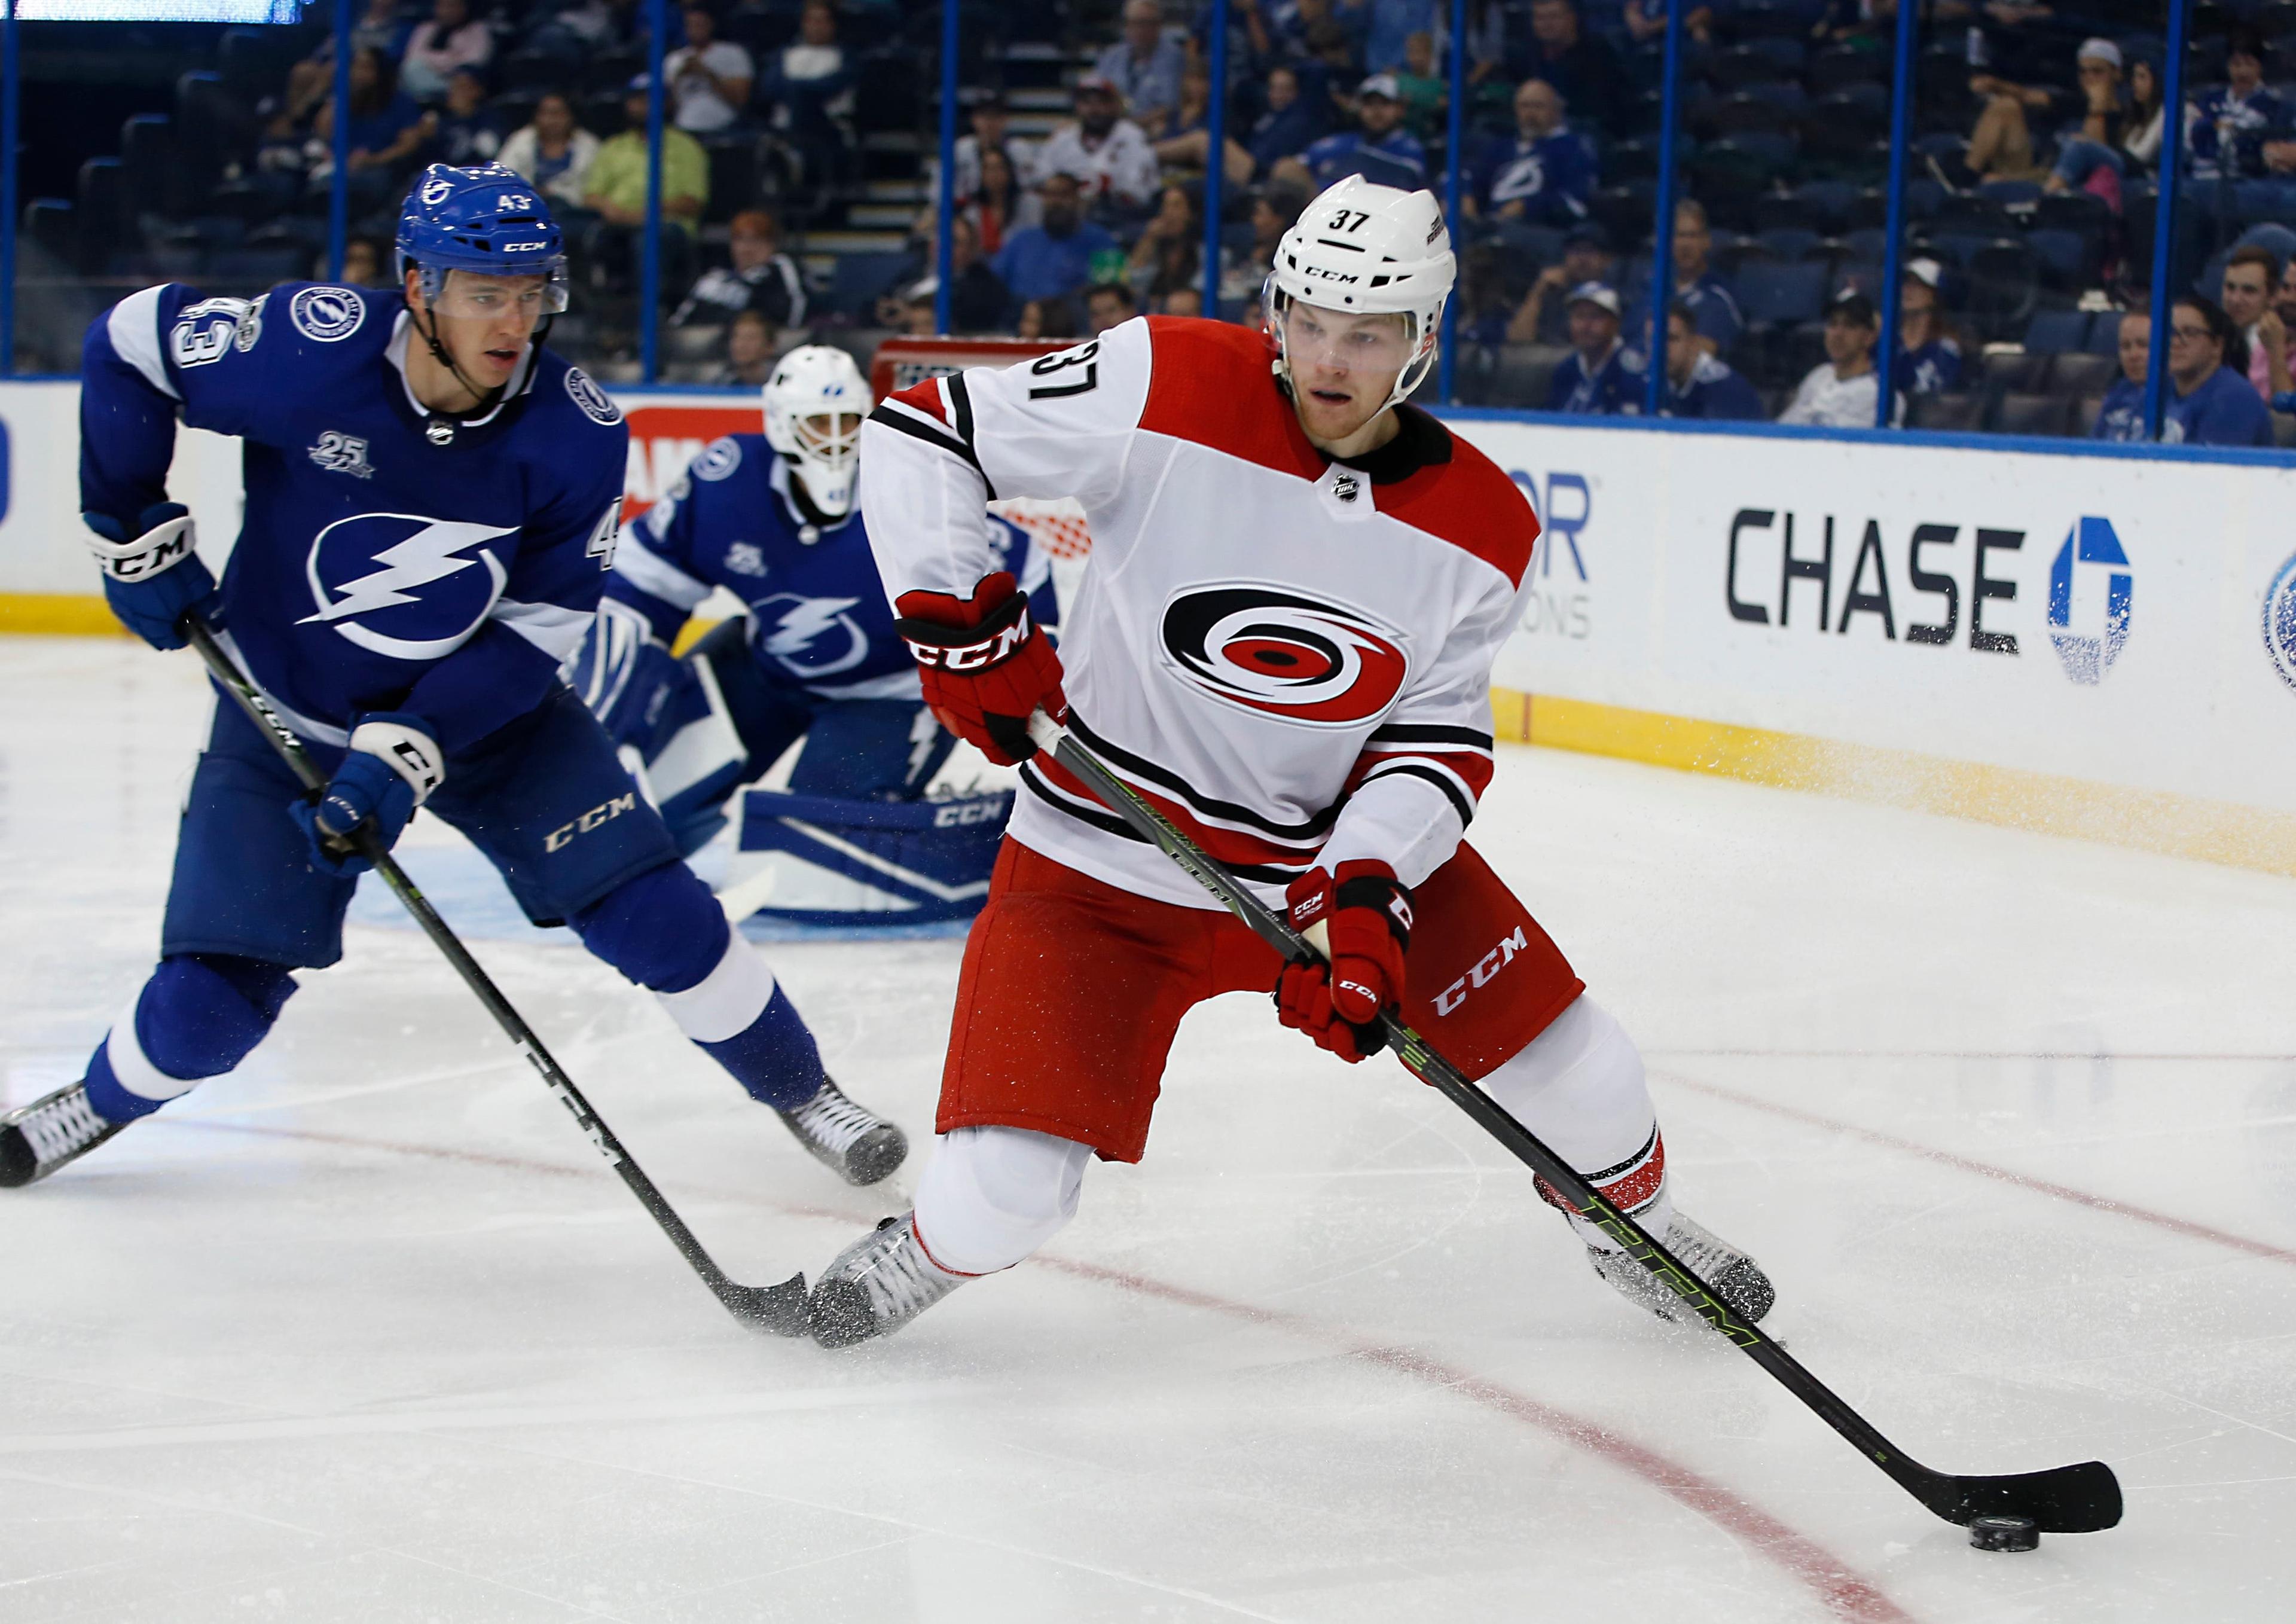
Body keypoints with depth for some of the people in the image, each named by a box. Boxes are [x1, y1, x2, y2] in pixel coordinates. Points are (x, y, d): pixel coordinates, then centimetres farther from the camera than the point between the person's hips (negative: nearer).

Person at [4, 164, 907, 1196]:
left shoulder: (577, 436, -21)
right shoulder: (311, 348, -26)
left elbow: (534, 633, -16)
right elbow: (128, 344, -11)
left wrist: (402, 759, -26)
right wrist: (137, 536, -8)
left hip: (488, 707, 1)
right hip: (287, 716, -1)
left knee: (651, 910, -9)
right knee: (211, 1001, -6)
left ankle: (800, 1091, 13)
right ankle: (102, 1103, 26)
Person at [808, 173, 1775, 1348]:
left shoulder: (1482, 533, -9)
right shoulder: (1168, 390, -20)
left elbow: (1436, 738, -3)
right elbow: (923, 433, -14)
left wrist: (1366, 897, -18)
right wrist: (959, 623, -19)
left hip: (1342, 845, 3)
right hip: (1107, 868, -3)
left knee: (1570, 1068, 4)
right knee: (1002, 1201, -14)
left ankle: (1634, 1219, 38)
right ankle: (931, 1250, 23)